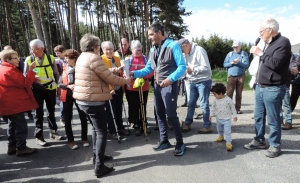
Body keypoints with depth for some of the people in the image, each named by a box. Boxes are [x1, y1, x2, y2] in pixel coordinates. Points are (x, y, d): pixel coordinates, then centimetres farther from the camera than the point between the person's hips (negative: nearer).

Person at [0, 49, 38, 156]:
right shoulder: (10, 71, -18)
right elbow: (25, 83, -20)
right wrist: (31, 70, -21)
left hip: (9, 104, 11)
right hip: (15, 104, -11)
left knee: (13, 125, 18)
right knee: (21, 126, -2)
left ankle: (12, 147, 27)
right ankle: (21, 148, 5)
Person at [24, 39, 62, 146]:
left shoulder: (50, 58, -1)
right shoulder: (28, 60, -4)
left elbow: (56, 74, 7)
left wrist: (55, 83, -2)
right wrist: (32, 84, -10)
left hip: (50, 89, 2)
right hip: (37, 90, -1)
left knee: (51, 111, 14)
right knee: (39, 113, 4)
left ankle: (53, 132, 29)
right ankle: (39, 136, 14)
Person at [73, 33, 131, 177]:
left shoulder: (82, 57, 14)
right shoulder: (94, 58, -17)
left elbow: (103, 72, 18)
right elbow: (110, 79, -14)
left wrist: (117, 69, 18)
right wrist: (125, 81, 1)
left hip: (82, 99, 10)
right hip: (93, 100, -10)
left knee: (96, 128, 23)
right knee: (102, 131, -1)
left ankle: (97, 155, 36)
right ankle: (99, 166, 3)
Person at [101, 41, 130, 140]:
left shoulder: (117, 58, 12)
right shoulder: (101, 60, -9)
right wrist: (109, 89, -19)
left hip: (119, 88, 6)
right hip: (109, 90, -6)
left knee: (119, 109, 14)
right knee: (110, 111, 2)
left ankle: (120, 128, 28)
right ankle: (111, 131, 14)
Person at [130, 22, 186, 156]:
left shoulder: (173, 45, -10)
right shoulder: (153, 50, 12)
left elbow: (182, 67, -15)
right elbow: (148, 69, 12)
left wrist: (171, 78, -29)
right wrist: (133, 73, -3)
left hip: (170, 86, -7)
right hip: (157, 86, 8)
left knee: (171, 115, -6)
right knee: (160, 115, 13)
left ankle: (180, 143, 11)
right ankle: (164, 140, 28)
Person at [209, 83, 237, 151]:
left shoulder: (228, 99, -20)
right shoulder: (215, 100, -8)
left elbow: (233, 108, -8)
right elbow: (213, 107, 6)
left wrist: (234, 115, -2)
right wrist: (211, 115, 5)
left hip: (227, 119, -5)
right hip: (218, 118, 5)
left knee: (227, 131, -6)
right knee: (219, 129, 23)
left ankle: (228, 142, 4)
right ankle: (221, 136, 49)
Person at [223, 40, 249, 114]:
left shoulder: (244, 54, 3)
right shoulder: (229, 54, 9)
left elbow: (246, 65, -6)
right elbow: (225, 64, 4)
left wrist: (238, 62, -20)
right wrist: (231, 63, -13)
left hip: (241, 76, 0)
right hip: (231, 76, 1)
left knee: (239, 93, 5)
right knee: (229, 93, -4)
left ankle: (237, 108, 13)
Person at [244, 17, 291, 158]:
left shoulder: (283, 42, -12)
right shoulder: (268, 44, 14)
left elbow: (275, 64, -25)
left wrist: (260, 53, -14)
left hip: (273, 89, -8)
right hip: (260, 87, 9)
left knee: (273, 120, 3)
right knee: (258, 117, 15)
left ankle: (275, 145, 19)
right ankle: (259, 141, 29)